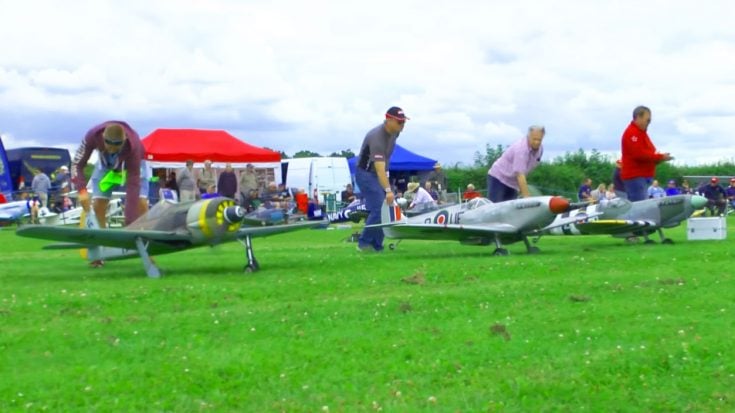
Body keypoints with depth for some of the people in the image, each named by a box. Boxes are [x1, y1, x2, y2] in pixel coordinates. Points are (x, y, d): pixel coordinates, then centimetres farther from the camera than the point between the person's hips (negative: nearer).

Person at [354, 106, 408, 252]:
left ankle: (376, 245, 10)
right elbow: (380, 168, -38)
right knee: (379, 209, -16)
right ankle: (364, 244, -4)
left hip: (379, 173, 9)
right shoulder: (377, 138, -30)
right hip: (366, 173, -9)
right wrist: (388, 190, -46)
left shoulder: (394, 132, -3)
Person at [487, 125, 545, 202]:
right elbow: (520, 175, -35)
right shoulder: (521, 149, -29)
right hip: (498, 178, -8)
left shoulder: (540, 149, -3)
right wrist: (526, 196, -38)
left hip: (513, 183, 8)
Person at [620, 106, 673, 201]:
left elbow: (648, 152, 24)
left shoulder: (641, 133, 22)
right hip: (635, 177, -10)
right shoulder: (632, 133, -12)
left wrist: (660, 157, 3)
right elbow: (639, 154, -21)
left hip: (643, 176, 10)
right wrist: (660, 157, -13)